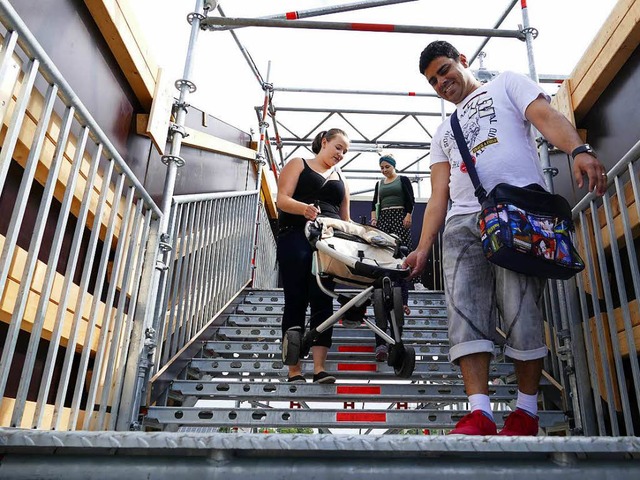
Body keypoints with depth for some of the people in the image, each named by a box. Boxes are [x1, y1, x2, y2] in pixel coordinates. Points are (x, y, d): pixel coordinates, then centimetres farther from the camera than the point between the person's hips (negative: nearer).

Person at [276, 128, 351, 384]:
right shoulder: (298, 164, 11)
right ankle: (294, 370, 0)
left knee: (323, 301, -6)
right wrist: (304, 208, -23)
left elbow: (345, 218, 23)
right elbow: (282, 199, -3)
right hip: (296, 239, -4)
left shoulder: (340, 179, 24)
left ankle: (319, 367, -8)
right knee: (296, 301, -4)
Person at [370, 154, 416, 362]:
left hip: (400, 219, -4)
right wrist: (374, 218, 3)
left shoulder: (403, 180, 9)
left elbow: (411, 200, 2)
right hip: (383, 220, 4)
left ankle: (402, 300, -15)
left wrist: (408, 216, -10)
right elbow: (375, 203, 18)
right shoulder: (379, 184, 22)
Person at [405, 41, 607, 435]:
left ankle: (527, 410, 1)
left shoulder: (505, 84, 22)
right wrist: (423, 249, 8)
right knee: (464, 310, -11)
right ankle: (479, 412, -13)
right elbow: (439, 196, 21)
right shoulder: (444, 133, 32)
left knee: (521, 309, -10)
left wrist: (579, 150, -21)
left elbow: (546, 116, 1)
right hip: (463, 222, 5)